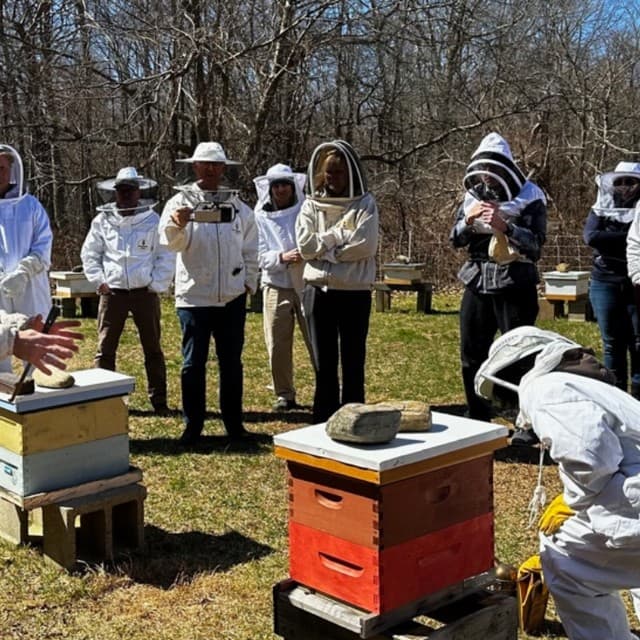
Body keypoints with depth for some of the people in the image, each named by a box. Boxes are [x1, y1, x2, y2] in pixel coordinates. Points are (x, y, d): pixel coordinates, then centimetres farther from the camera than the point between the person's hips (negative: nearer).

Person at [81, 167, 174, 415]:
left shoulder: (153, 220, -1)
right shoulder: (102, 220, 3)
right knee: (105, 348, 2)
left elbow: (166, 256, 1)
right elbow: (89, 253, 10)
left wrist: (156, 285, -5)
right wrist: (99, 282, 0)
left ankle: (159, 401, 14)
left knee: (153, 348, 6)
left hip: (145, 293, -1)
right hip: (112, 293, 1)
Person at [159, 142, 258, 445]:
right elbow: (170, 241, -16)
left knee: (231, 362, 10)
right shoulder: (181, 202, 0)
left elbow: (250, 248, 16)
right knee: (193, 363, 2)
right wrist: (177, 225, -37)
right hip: (194, 295, -3)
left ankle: (234, 423, 20)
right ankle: (192, 426, 11)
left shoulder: (238, 206, 9)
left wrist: (249, 282, 6)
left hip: (232, 296, 3)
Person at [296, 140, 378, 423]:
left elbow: (365, 244, -14)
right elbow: (305, 245, -4)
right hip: (319, 290, 2)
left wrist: (323, 247, -8)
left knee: (353, 363, 5)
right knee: (324, 364, 9)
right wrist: (341, 234, -9)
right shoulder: (311, 204, 8)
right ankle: (324, 422, 18)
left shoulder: (364, 203, 0)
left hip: (355, 292, -2)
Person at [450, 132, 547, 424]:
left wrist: (504, 226, -24)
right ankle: (477, 420, 22)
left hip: (515, 285, -5)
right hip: (477, 284, 5)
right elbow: (455, 239, 7)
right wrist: (469, 220, -13)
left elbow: (536, 243, -12)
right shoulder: (473, 195, 8)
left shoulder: (529, 197, -5)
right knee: (472, 356, 9)